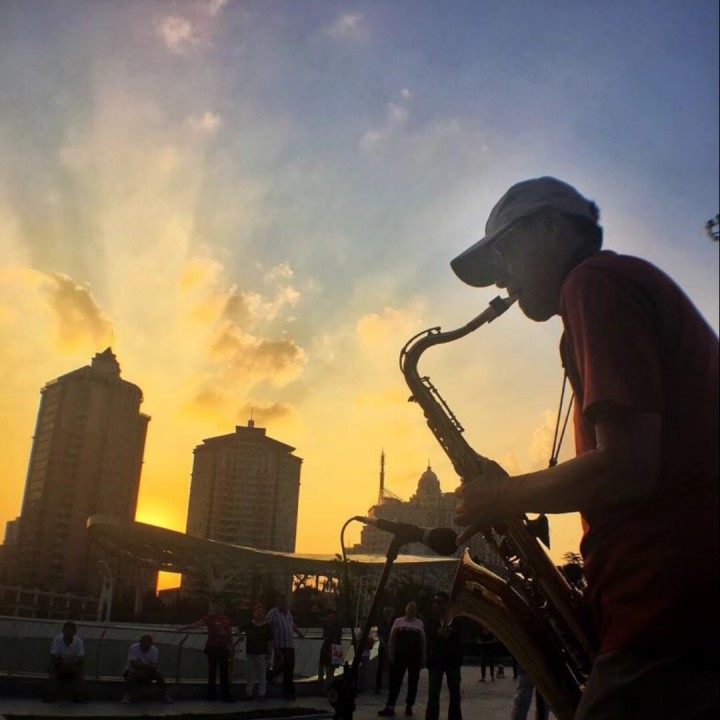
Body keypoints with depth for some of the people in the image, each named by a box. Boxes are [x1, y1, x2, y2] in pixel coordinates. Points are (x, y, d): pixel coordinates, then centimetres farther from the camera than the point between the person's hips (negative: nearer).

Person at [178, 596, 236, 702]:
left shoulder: (226, 619, 7)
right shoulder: (210, 618, -7)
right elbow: (196, 625, -15)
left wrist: (230, 646, 10)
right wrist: (183, 628, -24)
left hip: (223, 648, 4)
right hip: (212, 648, -4)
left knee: (224, 672, 6)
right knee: (212, 670, 4)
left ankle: (226, 695, 12)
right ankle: (212, 694, 15)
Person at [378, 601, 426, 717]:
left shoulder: (419, 624, 7)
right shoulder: (398, 622, 5)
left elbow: (423, 641, 6)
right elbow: (392, 639, 3)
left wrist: (424, 657, 0)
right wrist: (391, 654, -4)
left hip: (415, 657, 1)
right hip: (399, 656, -1)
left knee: (413, 682, 5)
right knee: (395, 681, -3)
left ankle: (409, 706, 15)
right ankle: (390, 706, -3)